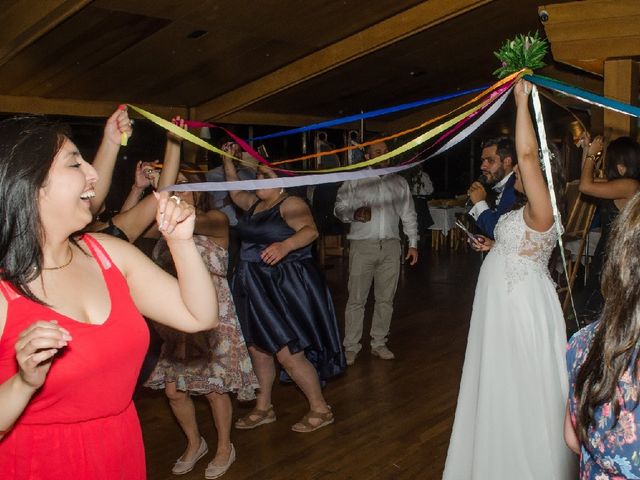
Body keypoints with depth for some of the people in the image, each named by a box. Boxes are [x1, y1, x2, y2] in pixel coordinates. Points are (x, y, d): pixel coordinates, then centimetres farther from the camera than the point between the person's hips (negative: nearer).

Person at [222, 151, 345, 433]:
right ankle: (263, 408, 31)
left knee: (287, 353, -6)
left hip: (287, 287, -8)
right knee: (258, 348, 14)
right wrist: (228, 162, 21)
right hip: (255, 287, 8)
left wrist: (286, 245, -46)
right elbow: (235, 192, 31)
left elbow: (311, 230, -29)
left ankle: (320, 409, 12)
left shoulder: (290, 204, -12)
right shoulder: (254, 203, 12)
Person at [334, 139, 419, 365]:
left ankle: (379, 343, 22)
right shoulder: (355, 181, 4)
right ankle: (351, 347, 9)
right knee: (357, 298, -1)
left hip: (390, 246, 3)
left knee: (385, 298, 9)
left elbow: (409, 215, 17)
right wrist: (354, 214, -18)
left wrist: (413, 243, 12)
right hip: (363, 245, -3)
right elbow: (339, 208, 3)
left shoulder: (399, 182, 14)